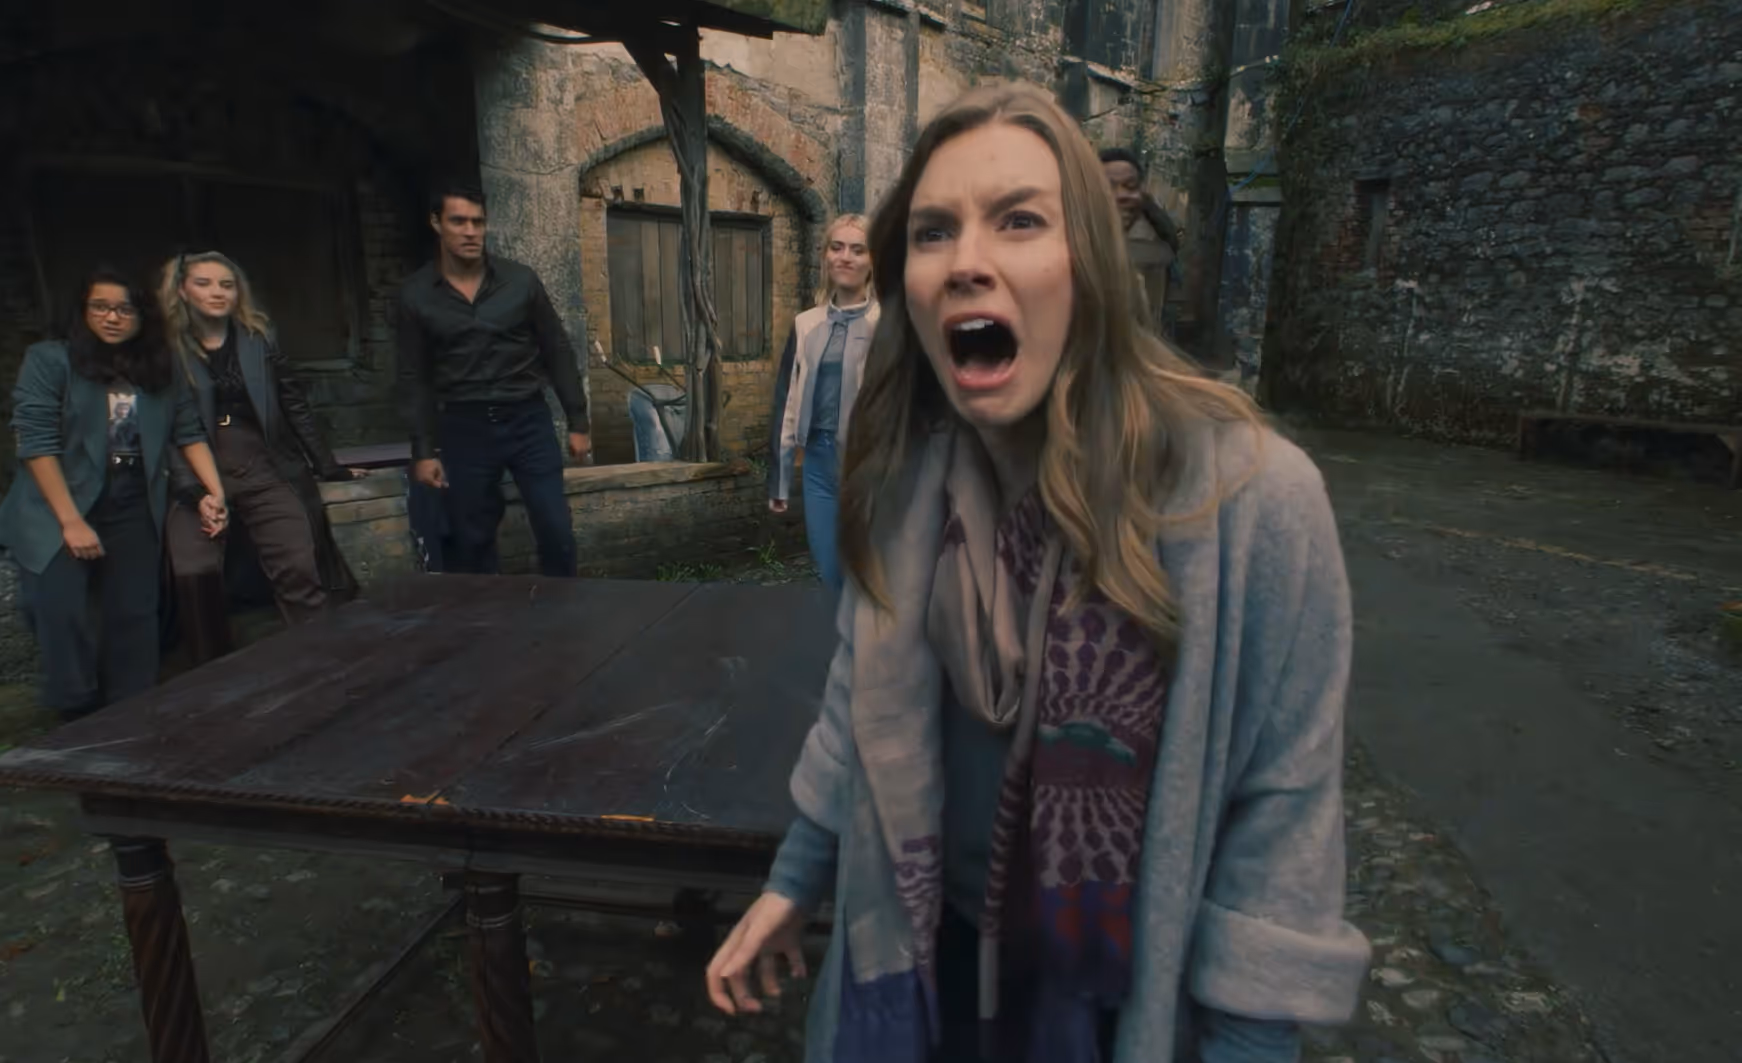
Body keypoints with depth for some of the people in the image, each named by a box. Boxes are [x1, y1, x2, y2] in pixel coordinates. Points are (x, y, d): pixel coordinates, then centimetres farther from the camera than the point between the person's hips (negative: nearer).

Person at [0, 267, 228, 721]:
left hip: (133, 509, 3)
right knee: (63, 615, -4)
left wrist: (215, 493, -7)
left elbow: (189, 432, 7)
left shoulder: (160, 369, 8)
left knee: (134, 618, 5)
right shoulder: (49, 359, -4)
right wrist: (71, 521, -15)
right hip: (57, 510, -3)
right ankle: (79, 720, 15)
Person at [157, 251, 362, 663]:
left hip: (265, 470, 2)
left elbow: (293, 404, 12)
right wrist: (191, 486, -14)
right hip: (197, 477, -1)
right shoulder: (165, 346, 0)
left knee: (302, 570, -4)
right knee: (194, 578, -10)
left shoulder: (260, 336, 7)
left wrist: (327, 465, 12)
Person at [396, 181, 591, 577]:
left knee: (556, 532, -1)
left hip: (528, 420, 0)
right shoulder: (415, 295, 1)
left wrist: (578, 422, 3)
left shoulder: (520, 281, -1)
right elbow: (414, 378, 5)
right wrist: (423, 450, 0)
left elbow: (557, 351, 5)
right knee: (471, 542, 7)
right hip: (464, 429, 1)